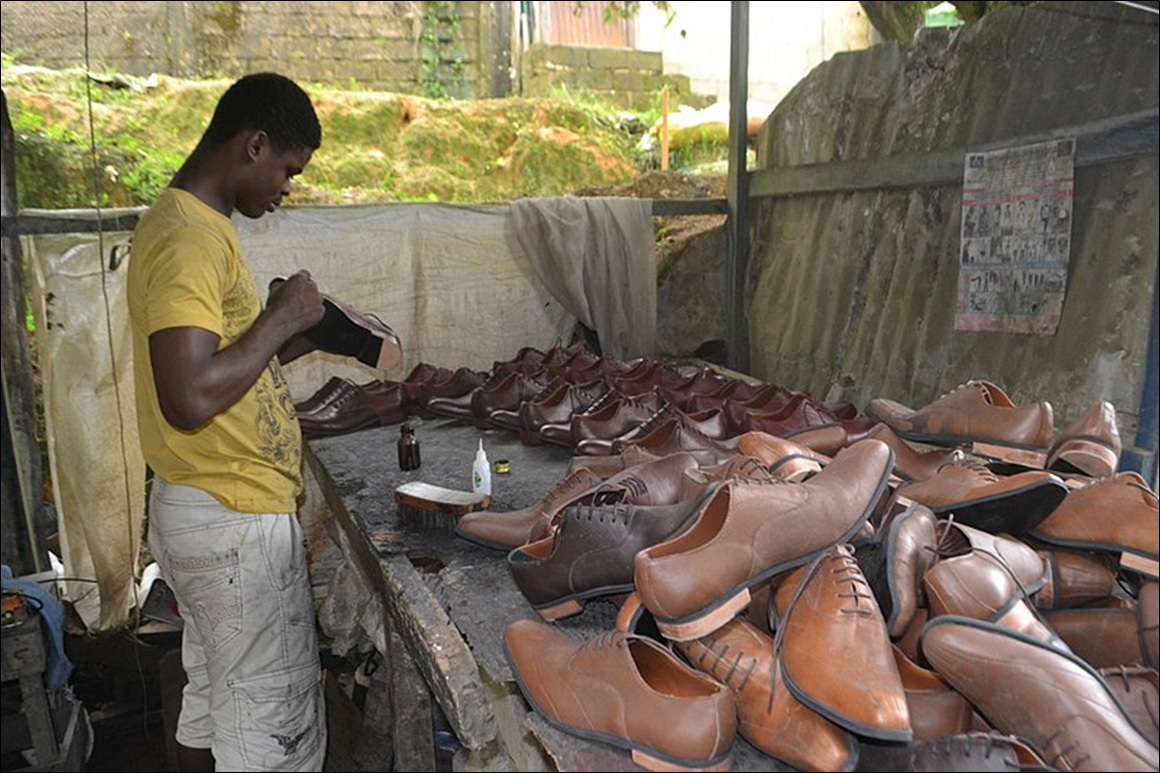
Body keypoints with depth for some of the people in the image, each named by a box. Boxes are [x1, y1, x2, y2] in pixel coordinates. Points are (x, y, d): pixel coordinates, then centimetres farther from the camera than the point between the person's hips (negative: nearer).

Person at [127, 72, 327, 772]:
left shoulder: (183, 222, 12)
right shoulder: (191, 239, -21)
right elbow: (189, 400, -31)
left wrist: (293, 335, 8)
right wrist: (279, 320, -19)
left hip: (199, 510, 10)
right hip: (237, 522, -10)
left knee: (212, 702, 23)